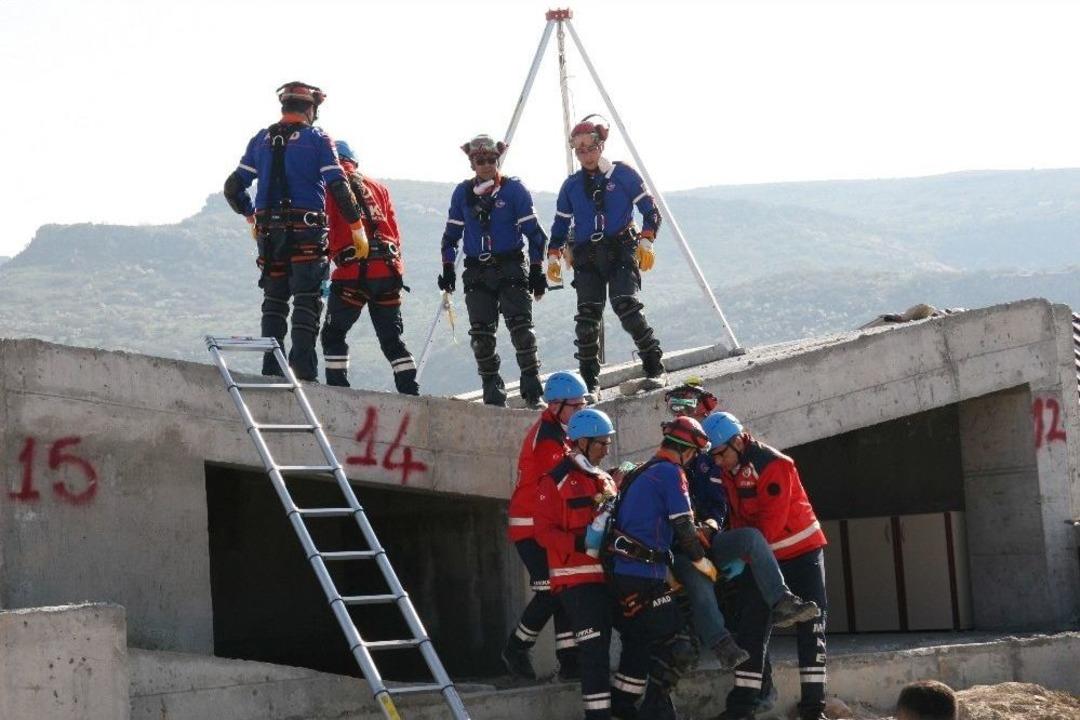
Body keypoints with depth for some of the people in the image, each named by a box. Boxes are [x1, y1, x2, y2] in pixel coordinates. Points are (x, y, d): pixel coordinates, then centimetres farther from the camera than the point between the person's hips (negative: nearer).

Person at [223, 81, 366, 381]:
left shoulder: (260, 140, 12)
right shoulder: (318, 139, 0)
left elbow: (233, 189, 13)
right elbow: (339, 187, -8)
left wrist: (251, 216, 30)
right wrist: (357, 227, 0)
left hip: (268, 232, 4)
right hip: (307, 230, -4)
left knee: (274, 300, 13)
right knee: (307, 301, -3)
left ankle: (271, 370, 8)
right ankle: (303, 368, -13)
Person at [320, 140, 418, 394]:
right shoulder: (377, 187, 20)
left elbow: (325, 230, 0)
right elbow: (394, 231, 18)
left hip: (353, 271, -5)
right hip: (389, 269, 5)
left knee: (333, 333, 7)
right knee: (392, 337, 13)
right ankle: (411, 392, 7)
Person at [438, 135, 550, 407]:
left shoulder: (514, 189, -1)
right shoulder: (463, 193, 9)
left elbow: (534, 232, 0)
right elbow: (451, 233, 18)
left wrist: (537, 270, -4)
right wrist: (448, 268, 12)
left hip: (511, 267, -3)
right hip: (477, 271, 3)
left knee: (520, 326, -15)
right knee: (481, 333, -2)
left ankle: (532, 389, -11)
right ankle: (492, 391, 7)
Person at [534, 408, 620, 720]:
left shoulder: (606, 481, 19)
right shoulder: (555, 482, -5)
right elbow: (544, 531, -12)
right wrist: (581, 542, -25)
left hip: (606, 575, 8)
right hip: (576, 577, -8)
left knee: (601, 648, 11)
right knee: (594, 649, -14)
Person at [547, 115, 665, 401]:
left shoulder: (623, 175, 4)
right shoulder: (571, 186, 15)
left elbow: (650, 211, 6)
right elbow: (560, 224, 23)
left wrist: (645, 241, -7)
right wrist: (554, 256, 11)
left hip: (620, 251, -3)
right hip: (586, 257, 4)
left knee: (626, 306, -21)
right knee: (587, 318, -7)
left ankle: (655, 369, -9)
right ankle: (589, 382, 0)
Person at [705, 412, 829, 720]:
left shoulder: (773, 464, -23)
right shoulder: (729, 468, 1)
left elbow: (772, 521, -25)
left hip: (800, 552, -7)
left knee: (810, 629, -4)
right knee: (750, 628, 2)